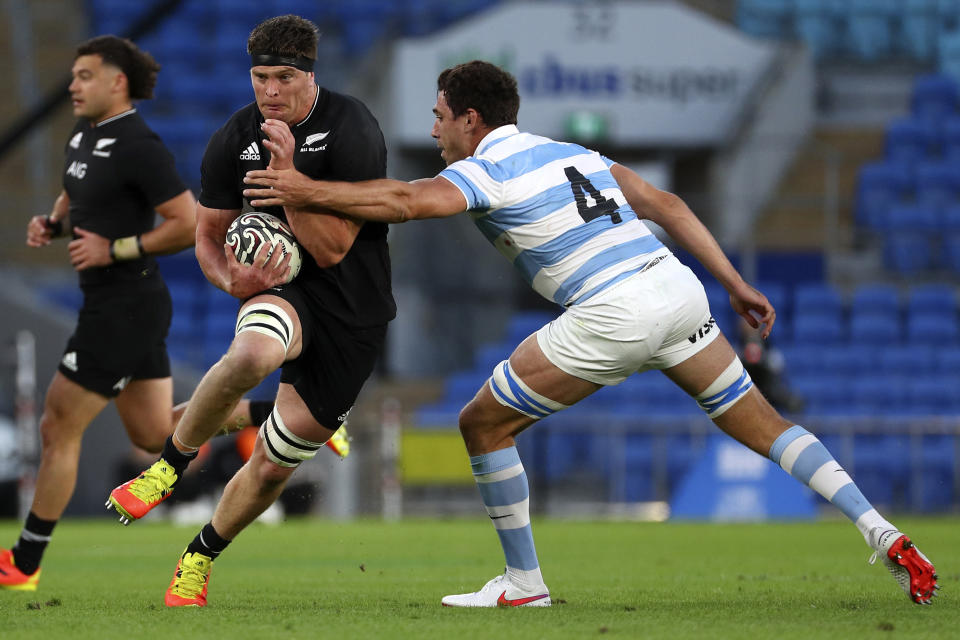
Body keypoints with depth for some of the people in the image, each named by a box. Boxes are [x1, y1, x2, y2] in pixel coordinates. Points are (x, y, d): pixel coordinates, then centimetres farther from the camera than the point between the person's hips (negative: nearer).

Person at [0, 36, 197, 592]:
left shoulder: (138, 145, -18)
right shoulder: (86, 135, 10)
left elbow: (189, 225, -21)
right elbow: (75, 197, 28)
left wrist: (115, 250, -21)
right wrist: (51, 224, 6)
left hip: (126, 310, -10)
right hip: (112, 303, 10)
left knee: (59, 430, -3)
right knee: (154, 437, 15)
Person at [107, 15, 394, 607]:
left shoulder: (353, 130, -15)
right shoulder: (234, 141, -3)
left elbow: (332, 249, -17)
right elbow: (209, 236, 8)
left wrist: (287, 175, -27)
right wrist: (233, 279, -13)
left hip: (354, 316, -1)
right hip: (284, 290, 1)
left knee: (272, 468, 2)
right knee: (250, 354, -39)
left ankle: (201, 557, 29)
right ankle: (170, 465, -17)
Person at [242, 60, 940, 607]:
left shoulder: (485, 169, 1)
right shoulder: (574, 153, 23)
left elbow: (412, 200, -19)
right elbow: (666, 204, 22)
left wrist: (308, 190, -13)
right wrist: (736, 285, 25)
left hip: (612, 316, -7)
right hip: (678, 290, 7)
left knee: (484, 424, 8)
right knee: (761, 423, 16)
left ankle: (524, 581, 13)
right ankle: (883, 533, 3)